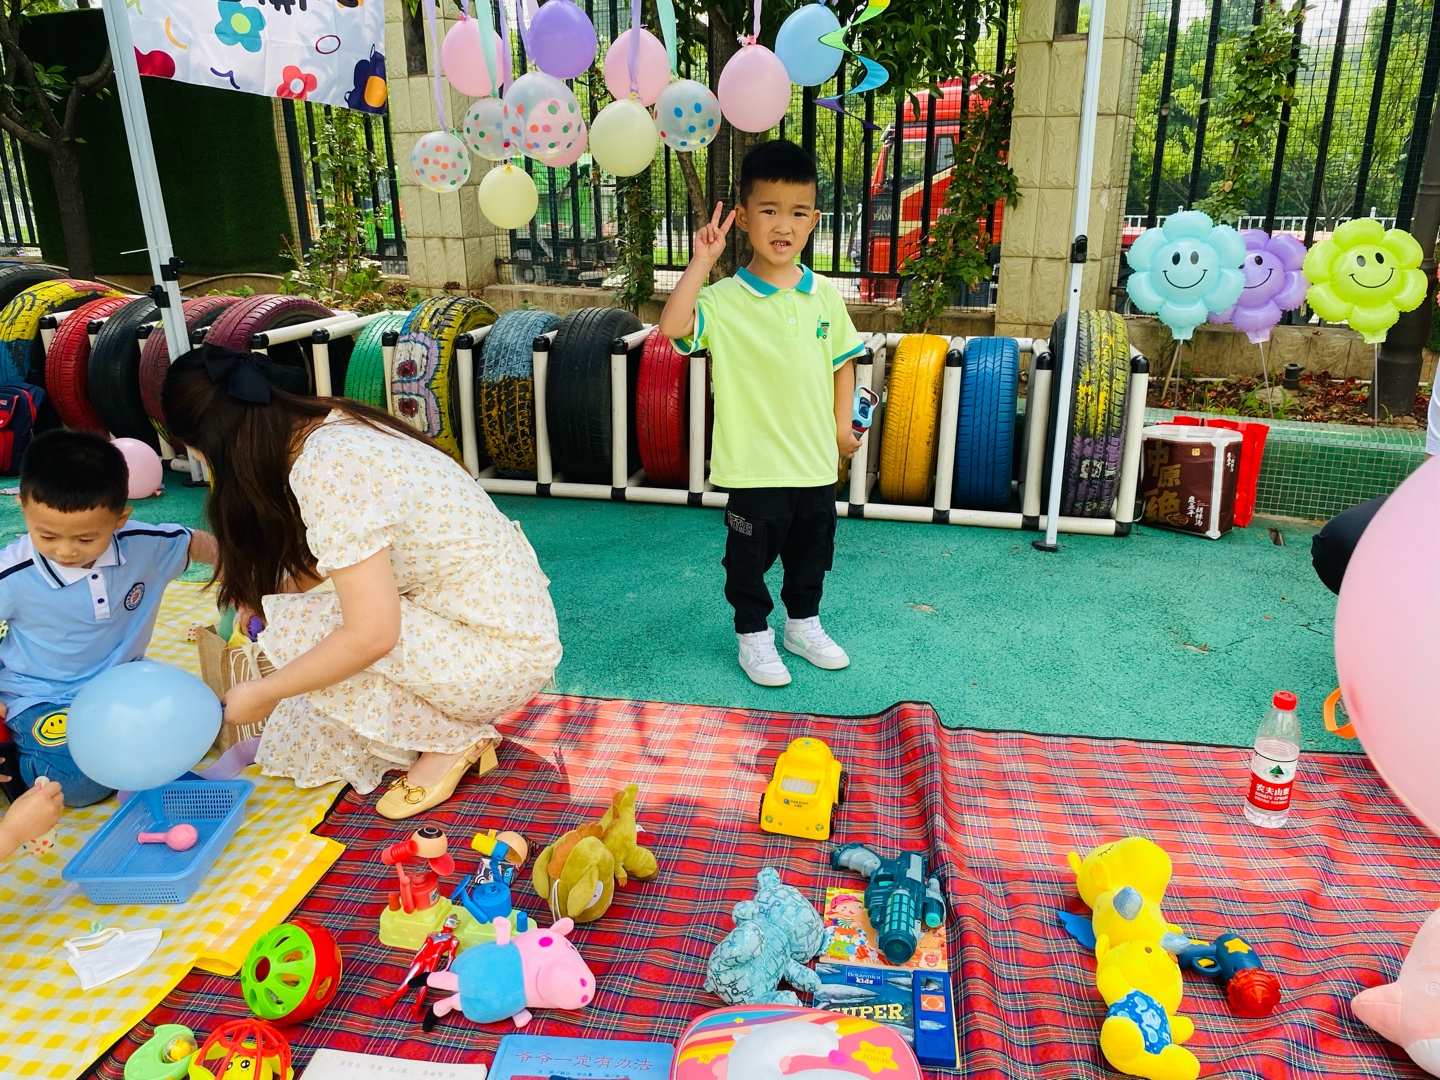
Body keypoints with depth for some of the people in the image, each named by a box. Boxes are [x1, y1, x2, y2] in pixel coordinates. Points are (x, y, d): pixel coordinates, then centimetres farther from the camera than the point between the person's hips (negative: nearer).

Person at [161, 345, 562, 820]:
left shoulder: (326, 472, -25)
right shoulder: (332, 423, 2)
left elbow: (371, 635, -26)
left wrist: (264, 693, -13)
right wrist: (263, 594, 20)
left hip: (505, 655, -9)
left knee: (292, 630, -13)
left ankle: (451, 741, -1)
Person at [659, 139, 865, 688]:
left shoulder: (825, 295, 2)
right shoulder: (725, 299, -12)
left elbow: (843, 360, 13)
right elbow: (673, 326, -28)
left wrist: (842, 424, 7)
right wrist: (701, 261, -26)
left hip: (816, 460, 5)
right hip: (756, 464, -4)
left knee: (811, 553, 20)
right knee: (750, 558, 10)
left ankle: (804, 624, 42)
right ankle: (753, 636, 31)